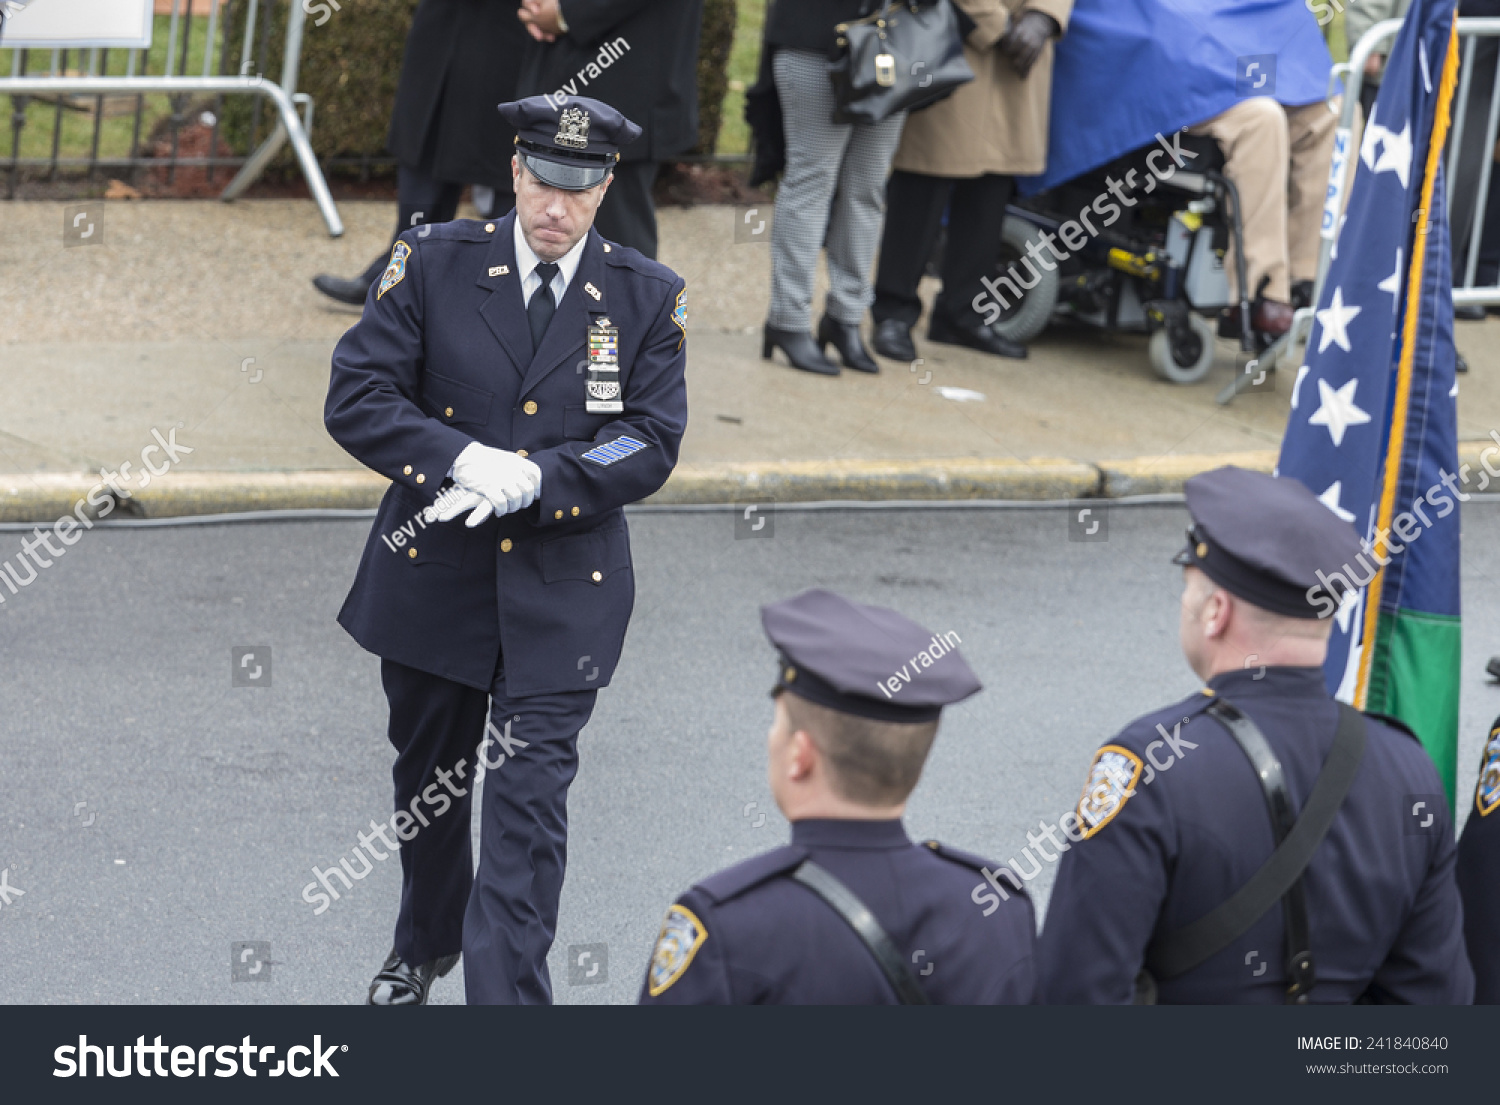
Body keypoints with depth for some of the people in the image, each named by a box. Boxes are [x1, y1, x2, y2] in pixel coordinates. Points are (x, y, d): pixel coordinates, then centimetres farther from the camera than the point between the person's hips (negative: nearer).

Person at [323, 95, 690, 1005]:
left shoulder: (648, 299, -2)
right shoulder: (434, 265, -4)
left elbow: (651, 446, -7)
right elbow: (355, 400, -8)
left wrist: (532, 479, -22)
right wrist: (464, 460, -23)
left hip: (563, 593, -2)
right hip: (432, 578, 2)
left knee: (530, 801, -9)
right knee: (428, 776, 20)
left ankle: (505, 996, -9)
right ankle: (426, 944, 44)